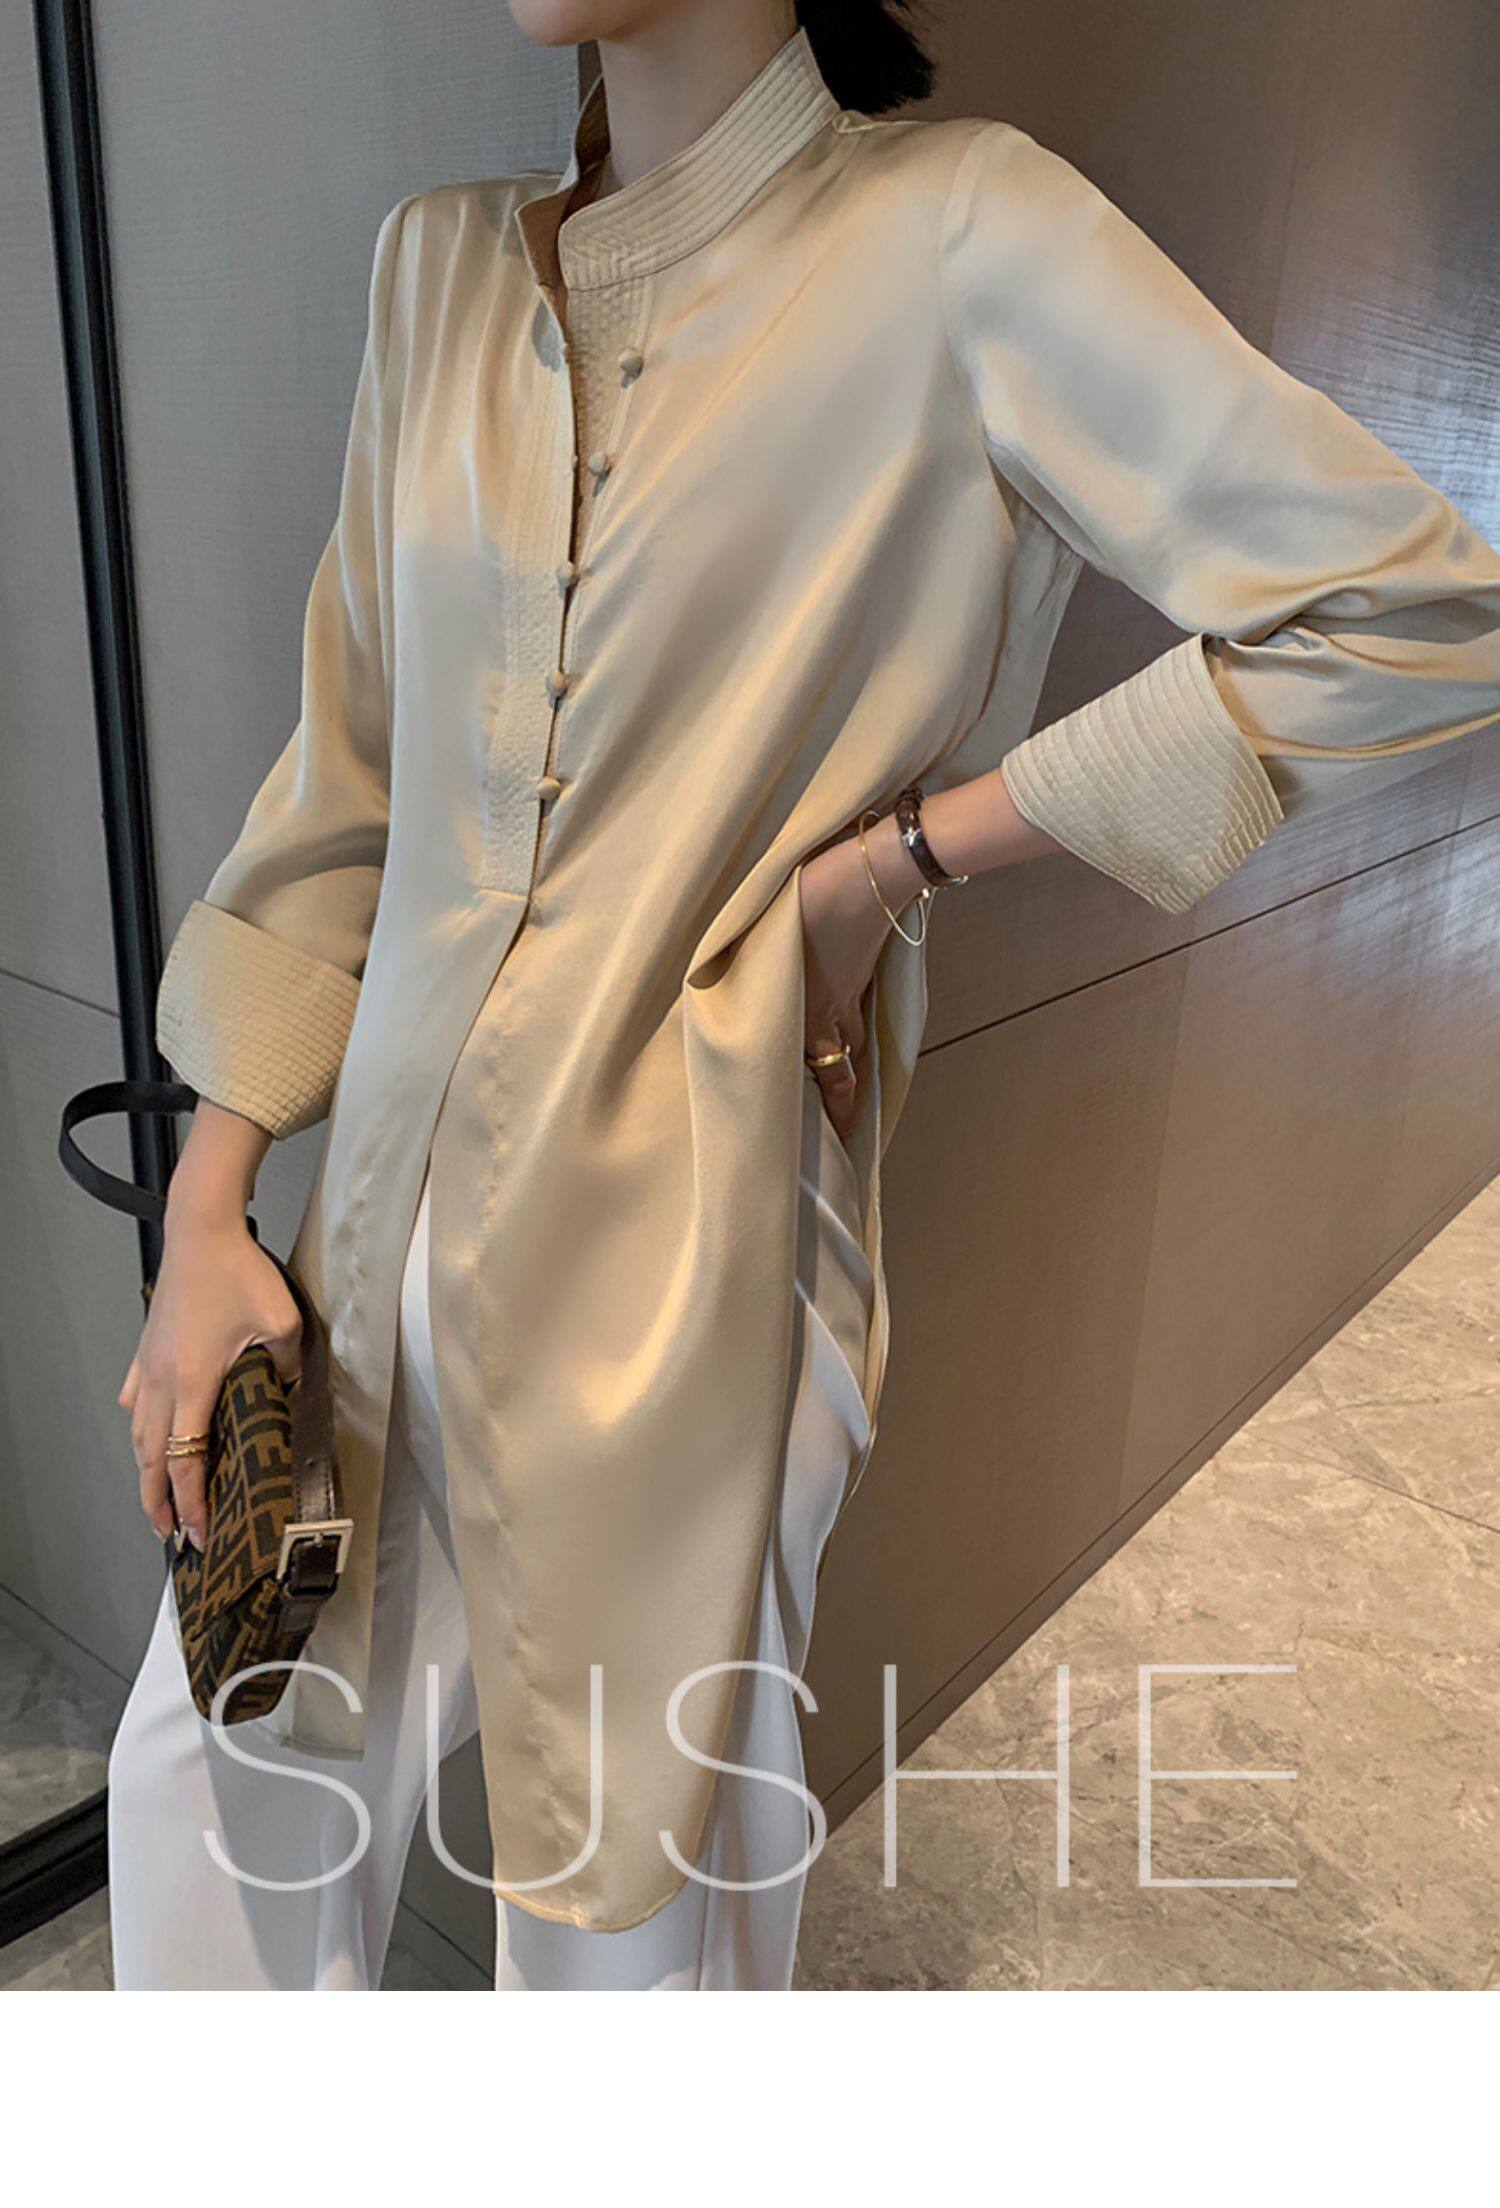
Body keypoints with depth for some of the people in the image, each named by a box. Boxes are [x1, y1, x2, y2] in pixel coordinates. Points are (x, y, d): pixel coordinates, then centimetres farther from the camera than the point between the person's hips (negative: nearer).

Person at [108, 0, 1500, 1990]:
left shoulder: (952, 231, -8)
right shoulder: (438, 265, 9)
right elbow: (348, 780, 10)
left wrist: (894, 858, -13)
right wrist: (208, 1208, 6)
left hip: (674, 1259, -5)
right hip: (385, 1246, 6)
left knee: (639, 1911, 13)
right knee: (219, 1784, 21)